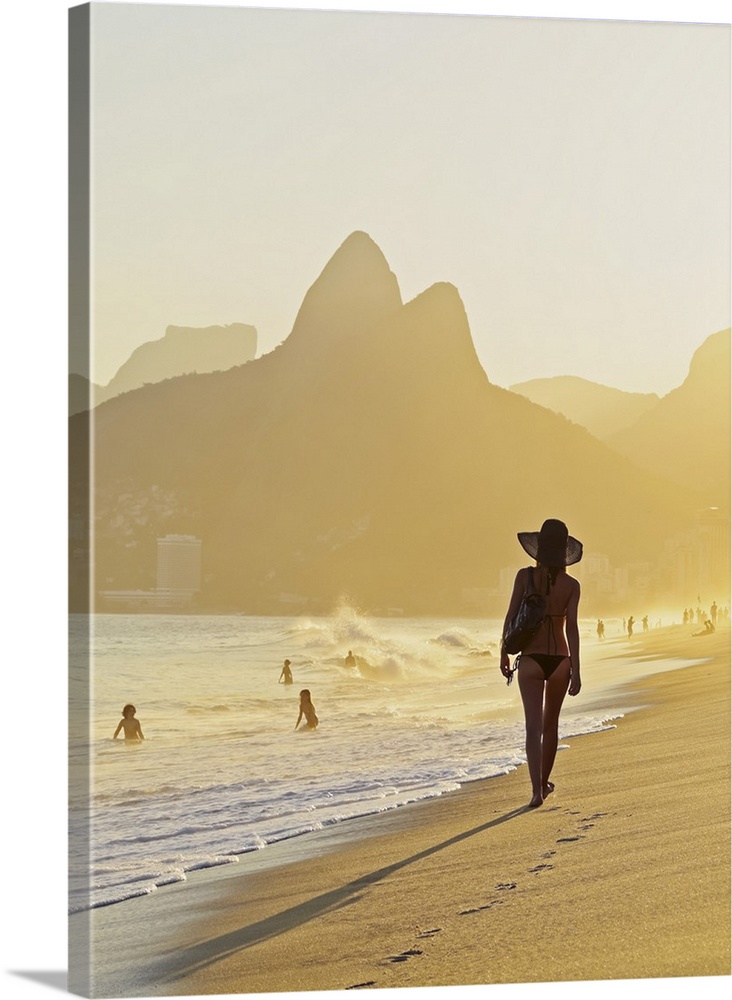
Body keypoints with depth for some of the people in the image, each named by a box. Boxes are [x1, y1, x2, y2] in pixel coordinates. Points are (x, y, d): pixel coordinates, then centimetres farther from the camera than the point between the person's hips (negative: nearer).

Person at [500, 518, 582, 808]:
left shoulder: (525, 576, -5)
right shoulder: (571, 585, -5)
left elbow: (511, 617, -4)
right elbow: (572, 628, -9)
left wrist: (504, 653, 9)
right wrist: (575, 671, -7)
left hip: (530, 660, -1)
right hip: (559, 660, 1)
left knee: (534, 726, -3)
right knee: (551, 724, 19)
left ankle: (537, 790, -17)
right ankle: (544, 782, 31)